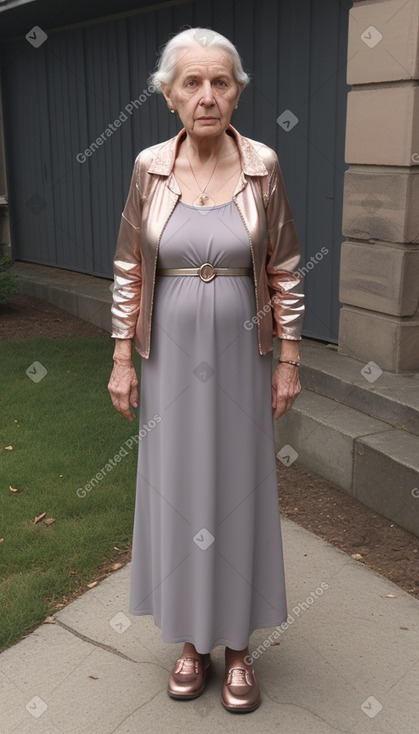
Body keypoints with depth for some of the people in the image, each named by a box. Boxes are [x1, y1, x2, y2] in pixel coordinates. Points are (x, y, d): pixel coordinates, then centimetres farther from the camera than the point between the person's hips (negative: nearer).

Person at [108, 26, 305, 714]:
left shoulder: (262, 166, -7)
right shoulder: (150, 168, -4)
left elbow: (285, 272, -2)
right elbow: (129, 271, 1)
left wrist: (289, 361, -3)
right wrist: (122, 360, -1)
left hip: (240, 360, -1)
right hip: (171, 359, 1)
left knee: (239, 492, 9)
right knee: (176, 492, 10)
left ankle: (238, 645, 29)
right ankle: (192, 638, 32)